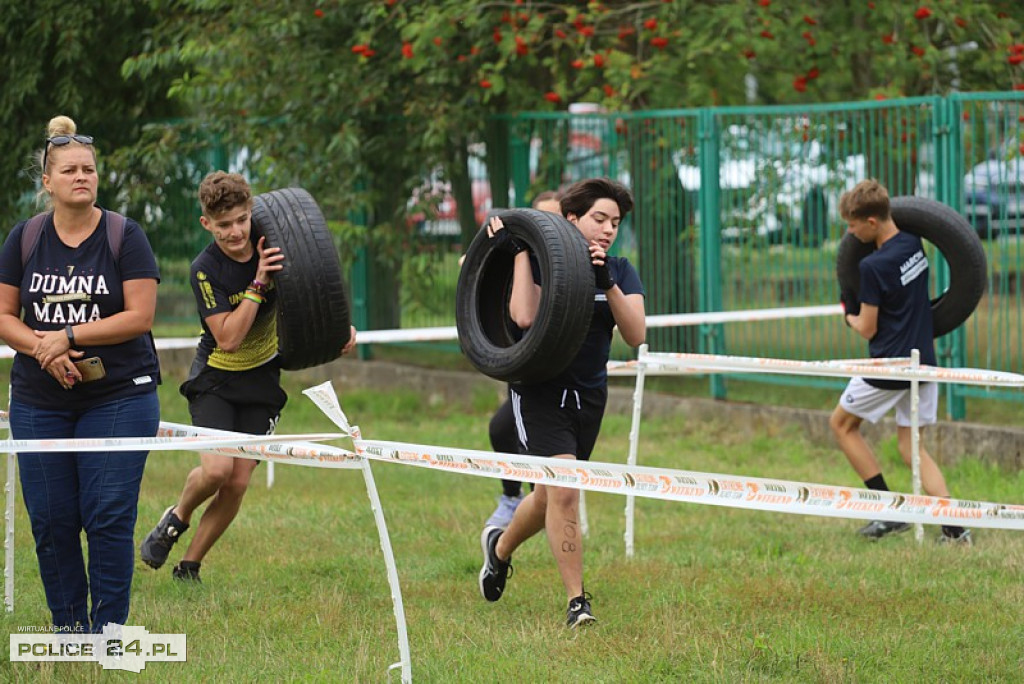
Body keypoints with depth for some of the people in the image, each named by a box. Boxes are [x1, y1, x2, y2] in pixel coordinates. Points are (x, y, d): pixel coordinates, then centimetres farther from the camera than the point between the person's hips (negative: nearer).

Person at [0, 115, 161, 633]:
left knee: (109, 517, -7)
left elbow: (140, 316, -8)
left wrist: (68, 335, -13)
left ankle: (109, 629, 1)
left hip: (117, 397, -3)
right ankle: (68, 629, 14)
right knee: (51, 521, 3)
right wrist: (42, 347, -13)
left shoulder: (124, 236, -2)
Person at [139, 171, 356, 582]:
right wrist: (259, 283, -32)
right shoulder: (205, 270, -20)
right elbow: (228, 338, -27)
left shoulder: (274, 246, -9)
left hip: (262, 381, 3)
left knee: (237, 483, -4)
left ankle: (189, 567, 12)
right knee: (216, 469, -23)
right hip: (215, 379, -3)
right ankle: (176, 519, 10)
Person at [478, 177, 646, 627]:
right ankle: (576, 601, -14)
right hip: (540, 391, -5)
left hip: (589, 395, 5)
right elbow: (524, 317, -26)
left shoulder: (621, 272, 3)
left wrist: (607, 284, -22)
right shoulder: (542, 261, -8)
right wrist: (519, 251, -21)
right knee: (564, 491, -20)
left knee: (550, 497, 15)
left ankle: (500, 547, 46)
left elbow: (635, 335, -10)